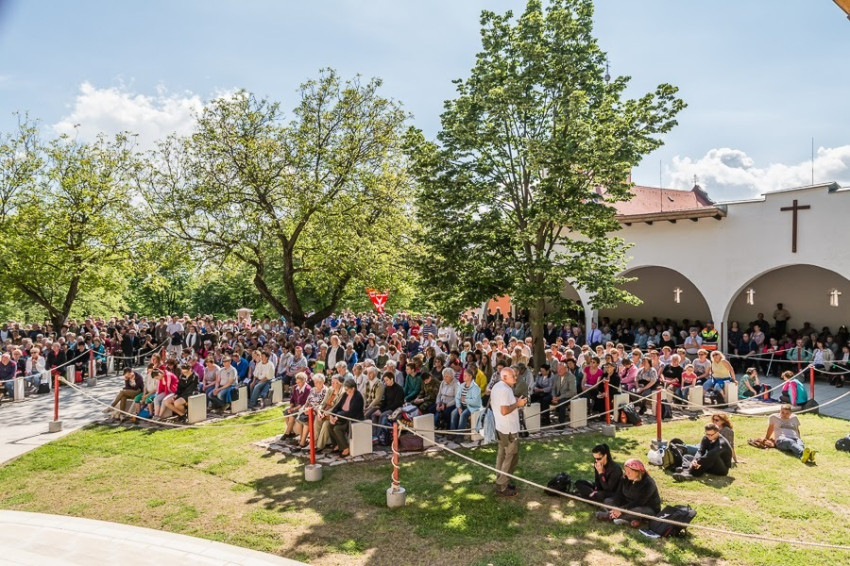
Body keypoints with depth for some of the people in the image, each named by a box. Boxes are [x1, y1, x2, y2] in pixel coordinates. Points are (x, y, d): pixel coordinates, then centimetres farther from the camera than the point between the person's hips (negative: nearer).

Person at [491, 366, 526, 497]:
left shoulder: (496, 386, 8)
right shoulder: (505, 390, -24)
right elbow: (504, 411, -30)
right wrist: (517, 404, -17)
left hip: (501, 427, 10)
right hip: (509, 429, -10)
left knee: (502, 455, 18)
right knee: (511, 457, 0)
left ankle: (501, 481, 29)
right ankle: (502, 487, 6)